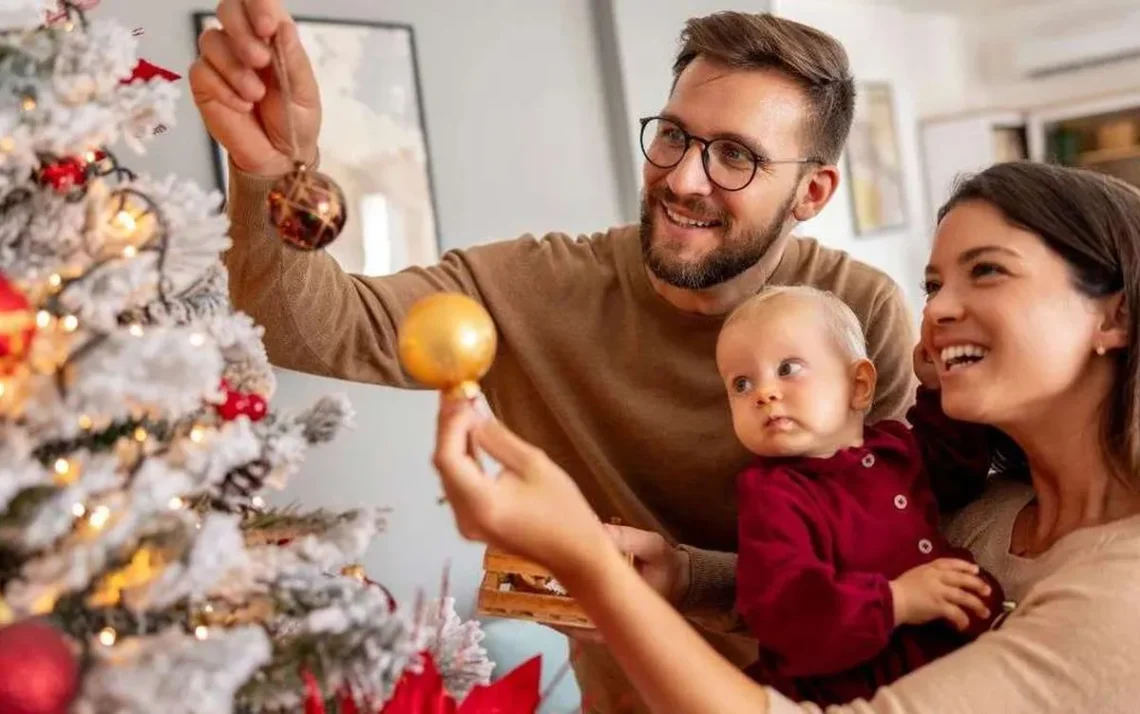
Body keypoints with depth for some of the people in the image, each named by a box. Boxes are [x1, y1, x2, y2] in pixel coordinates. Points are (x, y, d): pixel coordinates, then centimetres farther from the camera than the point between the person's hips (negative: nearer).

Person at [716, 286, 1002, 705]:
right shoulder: (772, 493, -12)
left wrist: (940, 390, 15)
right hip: (848, 688, -5)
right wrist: (892, 601, -28)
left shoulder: (896, 444, 9)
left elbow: (962, 464, 29)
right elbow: (775, 606, -25)